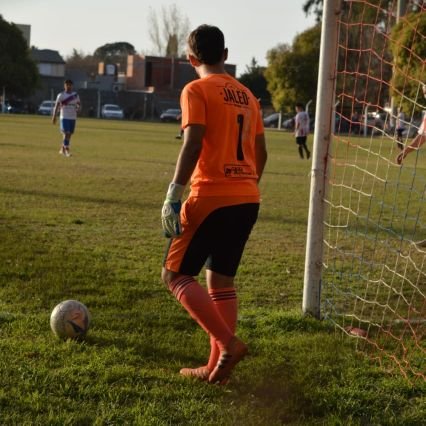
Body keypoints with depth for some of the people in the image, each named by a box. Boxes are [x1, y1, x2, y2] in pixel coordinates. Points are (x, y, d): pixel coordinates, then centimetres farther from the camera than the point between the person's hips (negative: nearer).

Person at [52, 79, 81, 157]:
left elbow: (79, 104, 16)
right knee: (66, 133, -13)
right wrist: (54, 116, -10)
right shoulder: (61, 95, -2)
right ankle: (67, 150, -12)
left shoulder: (75, 95, 9)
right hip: (64, 117, -4)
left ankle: (62, 149, 24)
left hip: (73, 118, 4)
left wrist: (78, 109, -7)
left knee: (69, 134, 8)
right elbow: (56, 106, -3)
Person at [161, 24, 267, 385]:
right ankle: (217, 366, 16)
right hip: (248, 199, 7)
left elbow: (193, 144, -18)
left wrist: (173, 196, -19)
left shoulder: (196, 90, -5)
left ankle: (228, 343, -9)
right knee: (221, 280, 15)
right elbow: (260, 152, 18)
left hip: (211, 198, -7)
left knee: (176, 274, 3)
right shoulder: (246, 94, 16)